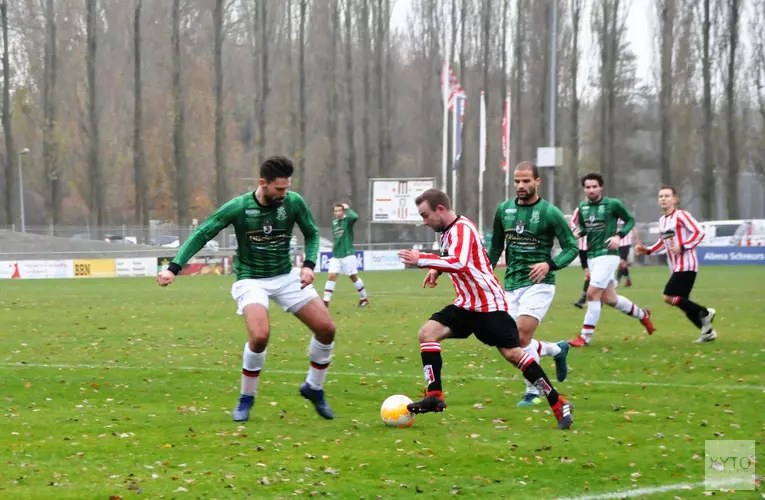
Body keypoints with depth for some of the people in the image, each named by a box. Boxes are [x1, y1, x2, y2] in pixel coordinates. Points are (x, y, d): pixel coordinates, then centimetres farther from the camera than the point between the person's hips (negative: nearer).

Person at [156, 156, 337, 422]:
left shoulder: (294, 202, -10)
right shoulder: (239, 207, -17)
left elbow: (312, 233, 8)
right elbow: (201, 234, -11)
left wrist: (309, 265, -10)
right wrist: (173, 268, -20)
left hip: (286, 276, 4)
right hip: (251, 279, -4)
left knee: (326, 328, -5)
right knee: (260, 336, -28)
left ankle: (314, 388, 19)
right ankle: (246, 399, -5)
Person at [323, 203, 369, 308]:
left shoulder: (348, 220, -6)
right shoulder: (334, 223, 11)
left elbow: (355, 216, -31)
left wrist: (347, 209, -16)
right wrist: (335, 247, 15)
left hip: (348, 254, -5)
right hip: (336, 255, 5)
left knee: (353, 276, 4)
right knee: (331, 276, -7)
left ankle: (364, 299, 20)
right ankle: (326, 301, -9)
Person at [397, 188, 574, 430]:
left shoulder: (462, 229, -20)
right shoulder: (449, 230, 9)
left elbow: (459, 264, -37)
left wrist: (421, 260, -33)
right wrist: (436, 270, 13)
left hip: (490, 305, -9)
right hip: (466, 304, 9)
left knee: (512, 353, -8)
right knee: (427, 333, -7)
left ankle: (559, 404, 2)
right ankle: (435, 396, -10)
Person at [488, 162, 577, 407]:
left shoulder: (550, 212, -8)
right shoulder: (504, 210, 7)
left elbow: (571, 247, -6)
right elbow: (496, 246, 20)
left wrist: (549, 264, -21)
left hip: (539, 284, -6)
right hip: (511, 284, 6)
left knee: (521, 337, -18)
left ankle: (533, 393, -3)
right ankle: (558, 350, 31)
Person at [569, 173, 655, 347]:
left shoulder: (612, 204, -8)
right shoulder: (583, 207, 7)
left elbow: (630, 220, 2)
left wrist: (619, 236, -13)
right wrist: (578, 232, -2)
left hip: (607, 254, -7)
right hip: (592, 255, 7)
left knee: (592, 294, -14)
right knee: (609, 298, 13)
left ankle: (585, 336, -7)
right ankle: (642, 314, 37)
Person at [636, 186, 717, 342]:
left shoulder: (681, 215, -9)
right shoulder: (662, 220, 16)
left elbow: (699, 232, -16)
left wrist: (682, 247, -25)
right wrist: (647, 250, 14)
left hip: (686, 266, -9)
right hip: (675, 268, 9)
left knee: (669, 297, -17)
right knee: (683, 303, 6)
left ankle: (705, 313, -6)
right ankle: (708, 331, 14)